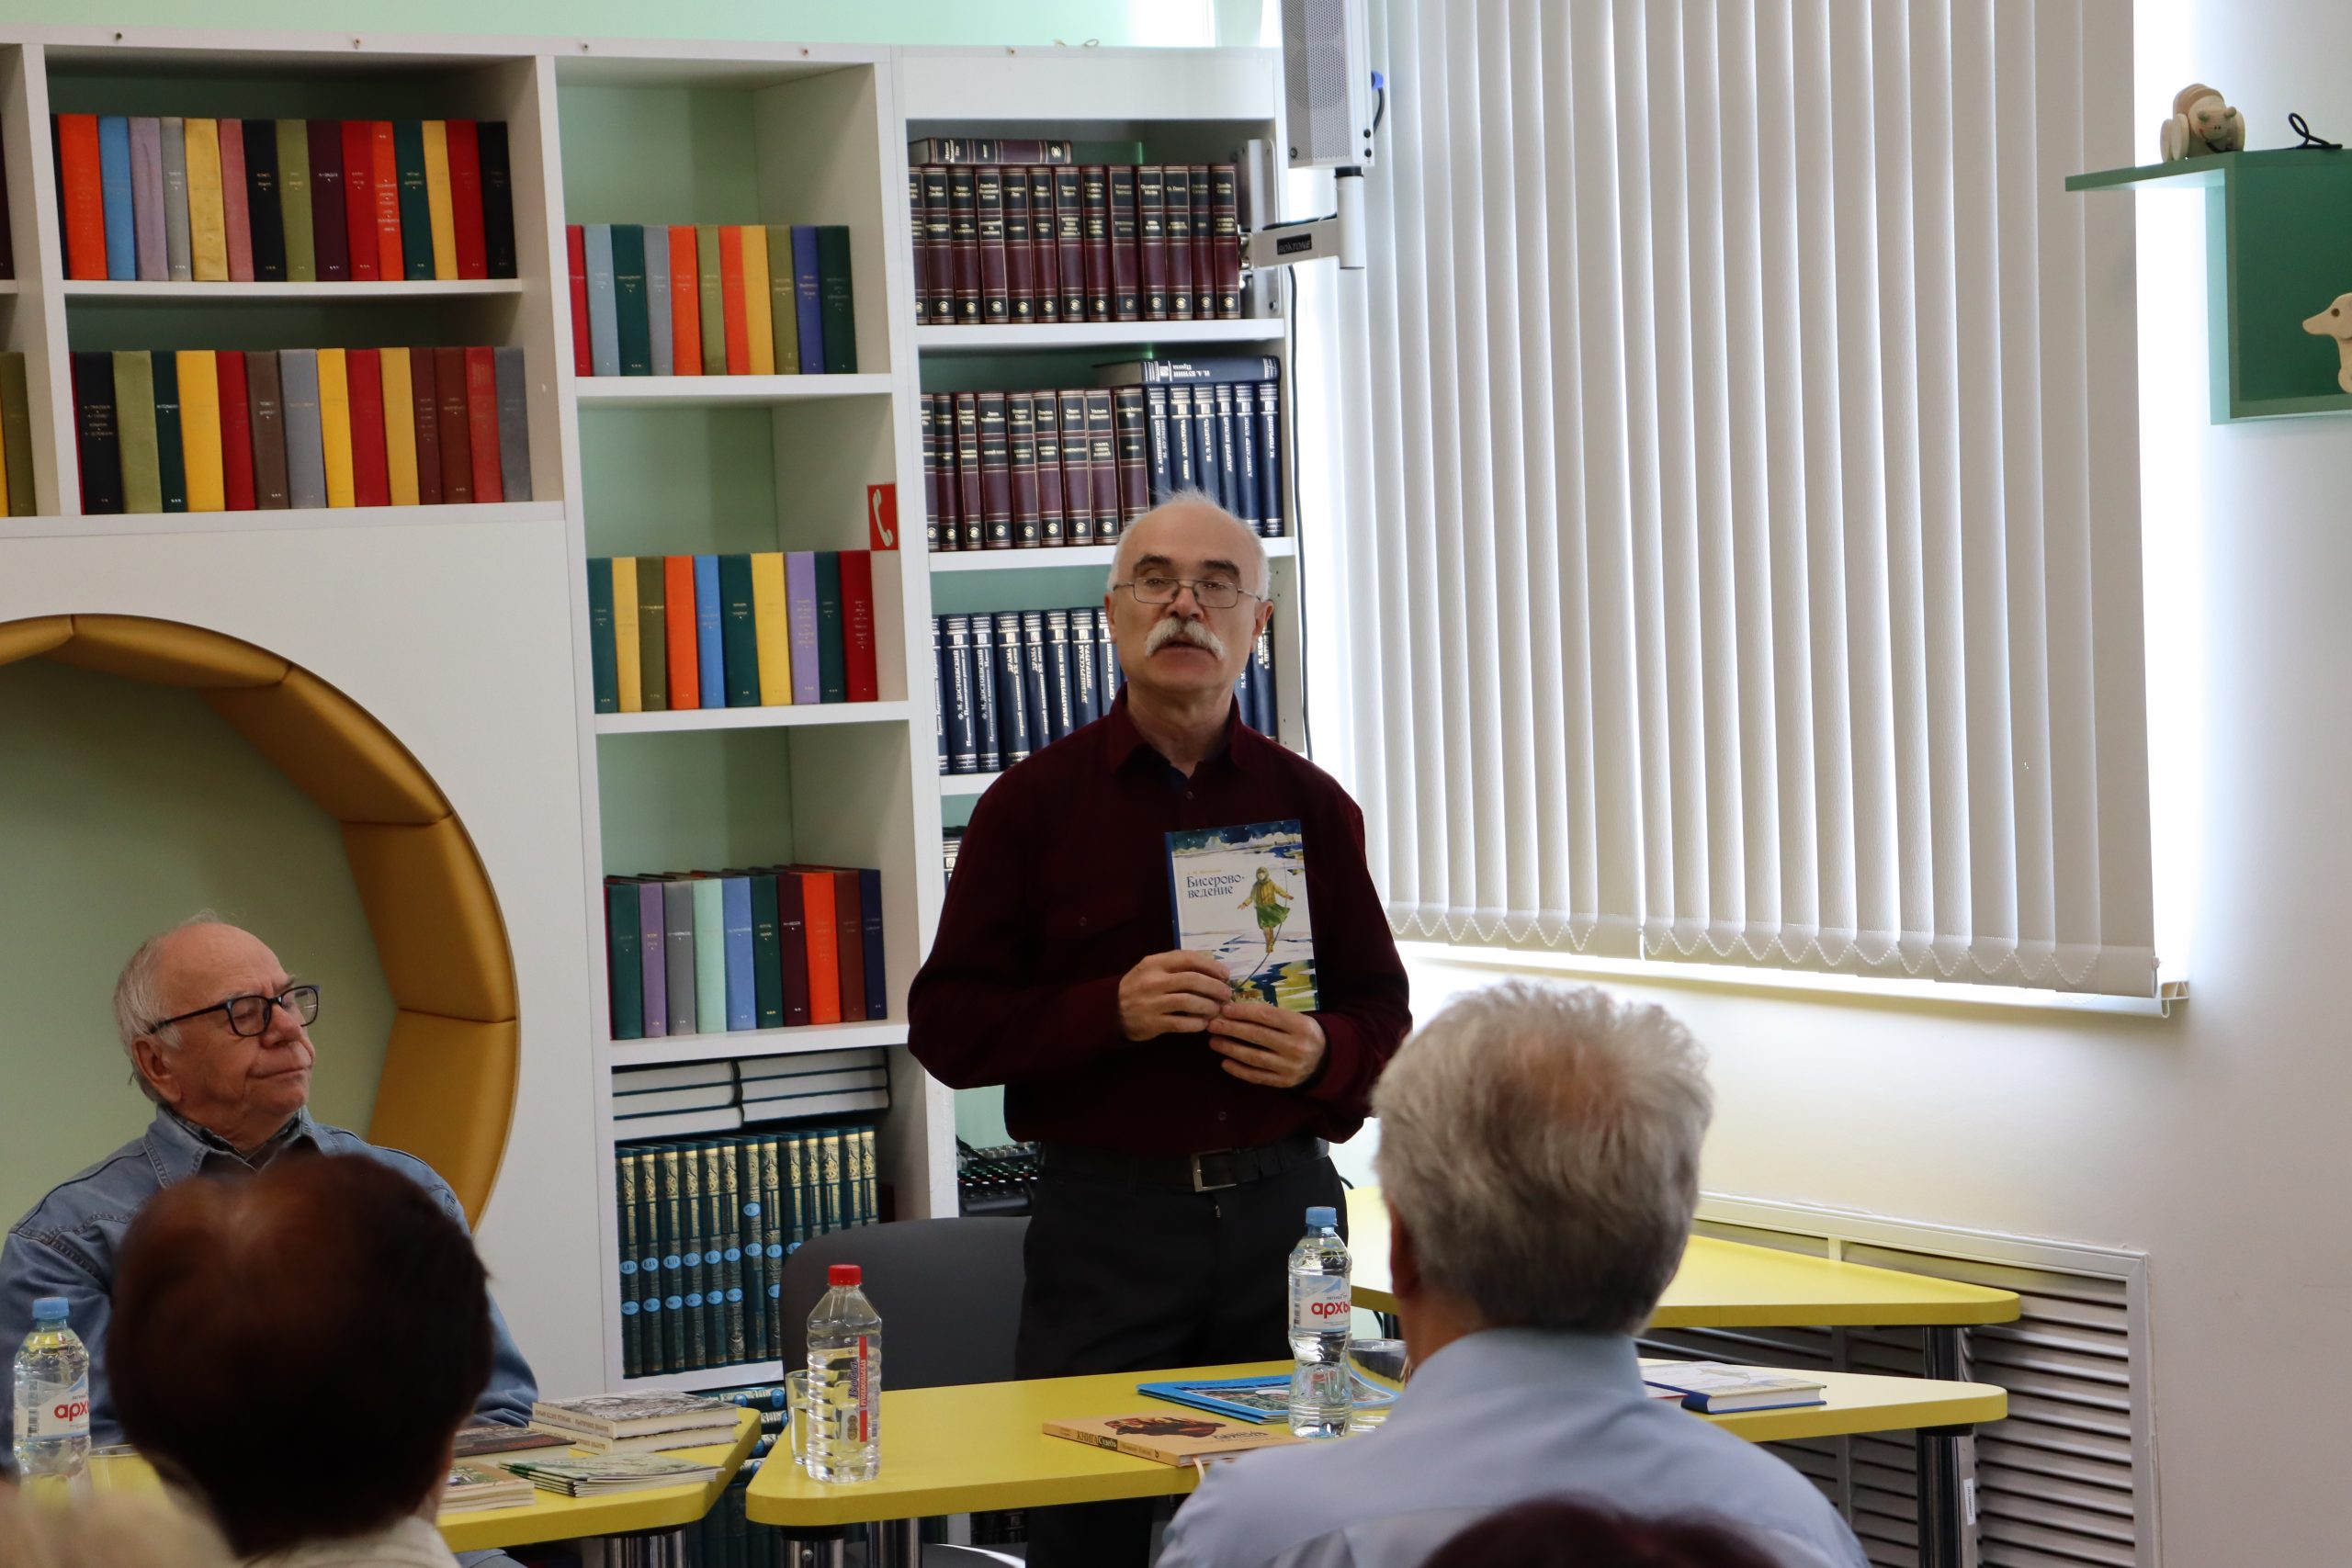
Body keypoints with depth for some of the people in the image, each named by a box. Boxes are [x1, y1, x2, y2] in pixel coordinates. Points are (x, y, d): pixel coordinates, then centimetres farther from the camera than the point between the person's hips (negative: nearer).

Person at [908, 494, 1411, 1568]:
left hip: (1281, 1204, 2)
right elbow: (946, 1024, -1)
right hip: (1104, 1216, -2)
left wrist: (1322, 1053, -10)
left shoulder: (1310, 805, 9)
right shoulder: (1035, 803, 2)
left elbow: (1384, 1013, 12)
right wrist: (1111, 1011, -16)